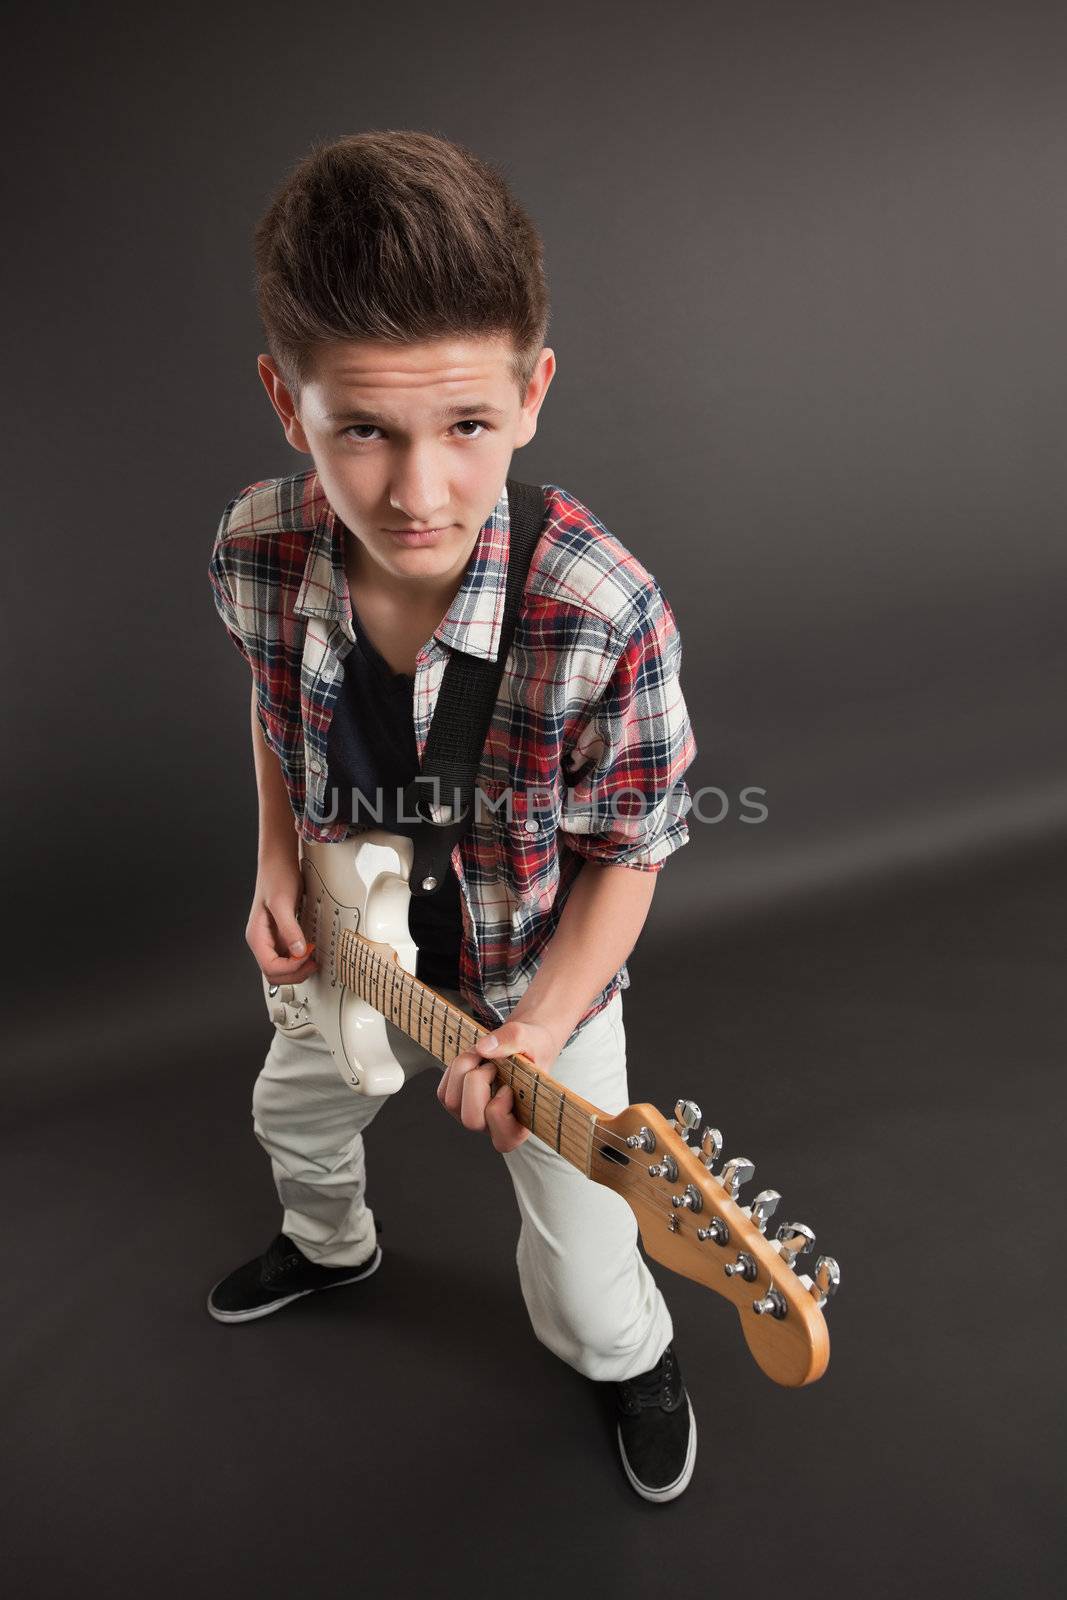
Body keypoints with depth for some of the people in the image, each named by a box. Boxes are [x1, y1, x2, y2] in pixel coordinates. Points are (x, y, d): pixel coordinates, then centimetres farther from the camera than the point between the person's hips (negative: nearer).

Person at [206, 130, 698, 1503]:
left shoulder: (606, 618, -36)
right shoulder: (256, 553, -22)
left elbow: (624, 857, -20)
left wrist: (541, 1031, -29)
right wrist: (276, 863, -6)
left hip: (540, 981, -4)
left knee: (583, 1293, 8)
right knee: (294, 1115, 32)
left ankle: (640, 1360, 48)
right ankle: (332, 1248, 70)